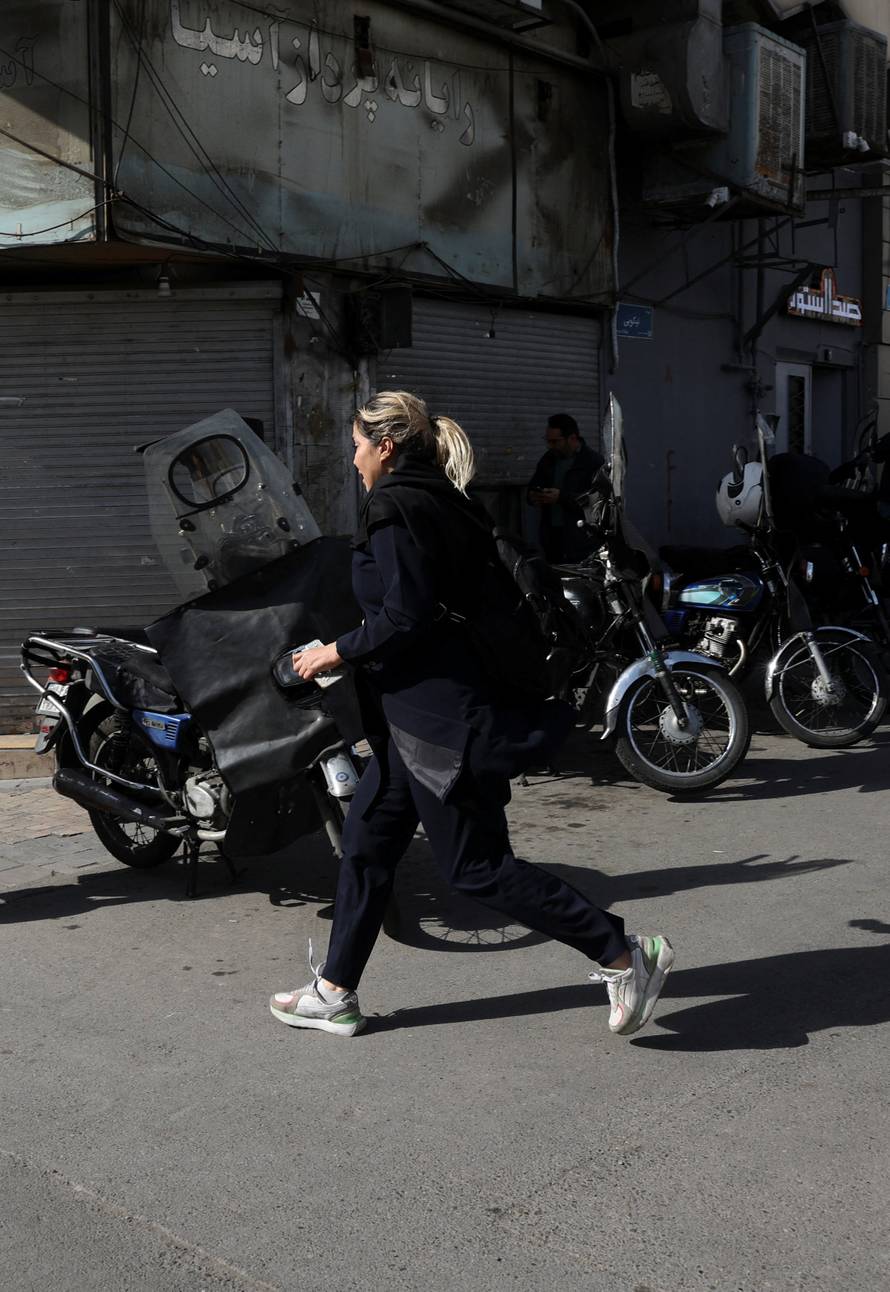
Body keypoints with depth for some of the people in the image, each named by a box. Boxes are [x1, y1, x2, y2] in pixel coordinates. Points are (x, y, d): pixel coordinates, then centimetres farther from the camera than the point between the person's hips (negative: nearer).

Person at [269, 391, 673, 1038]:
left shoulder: (394, 506, -15)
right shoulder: (445, 502, 14)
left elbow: (405, 618, -22)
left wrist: (337, 651, -11)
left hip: (435, 715, -11)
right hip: (422, 712, 11)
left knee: (476, 865, -3)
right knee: (368, 841, 15)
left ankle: (624, 953, 3)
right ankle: (335, 992, 26)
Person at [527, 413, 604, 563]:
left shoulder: (594, 461, -7)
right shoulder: (548, 458, 14)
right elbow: (533, 485, 25)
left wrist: (562, 497, -22)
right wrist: (532, 495, 0)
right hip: (551, 534, 6)